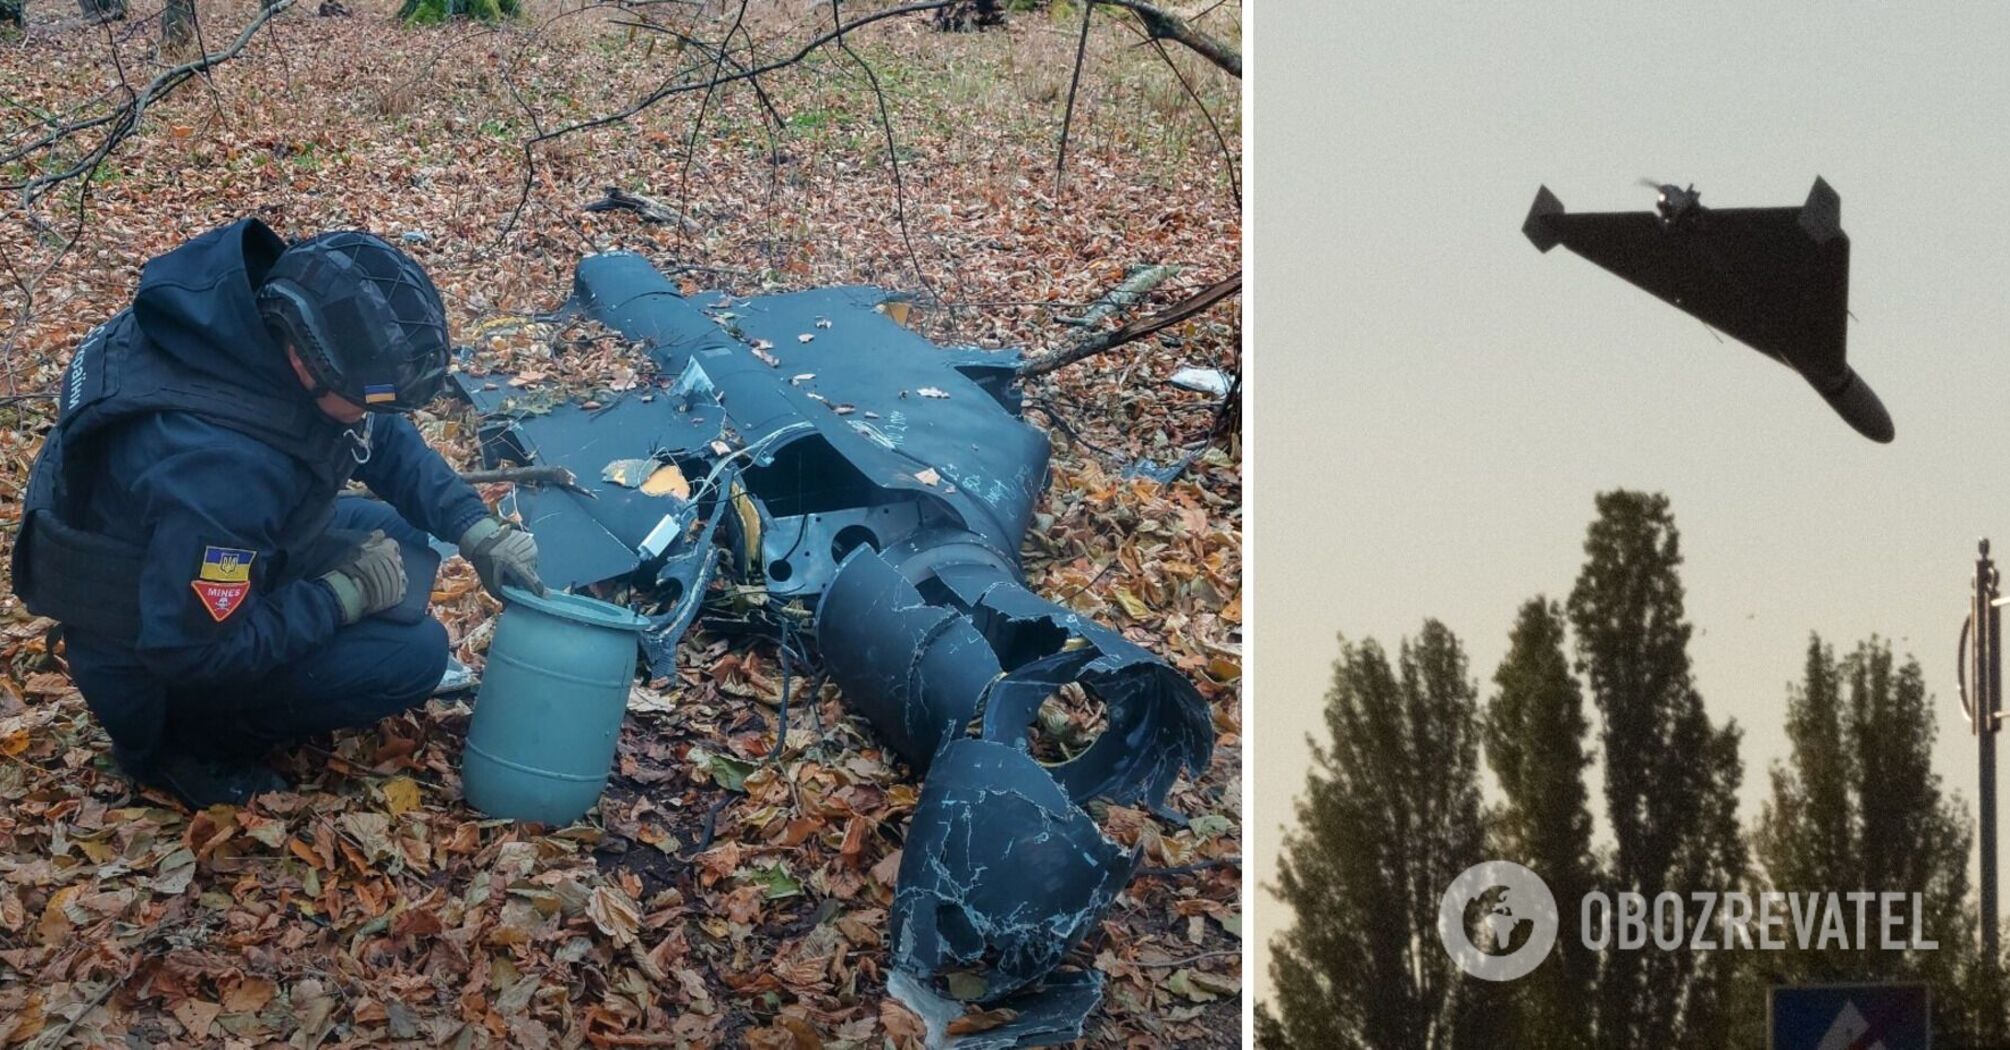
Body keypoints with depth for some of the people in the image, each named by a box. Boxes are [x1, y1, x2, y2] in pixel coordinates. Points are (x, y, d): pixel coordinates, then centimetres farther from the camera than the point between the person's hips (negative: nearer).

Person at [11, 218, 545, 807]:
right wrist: (346, 592, -25)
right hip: (155, 659, -8)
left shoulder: (282, 320, -16)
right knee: (413, 652, -15)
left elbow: (387, 440, 2)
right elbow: (193, 650, -33)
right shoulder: (220, 468, -41)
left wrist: (475, 528, -10)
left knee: (400, 537, 5)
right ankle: (190, 740, -1)